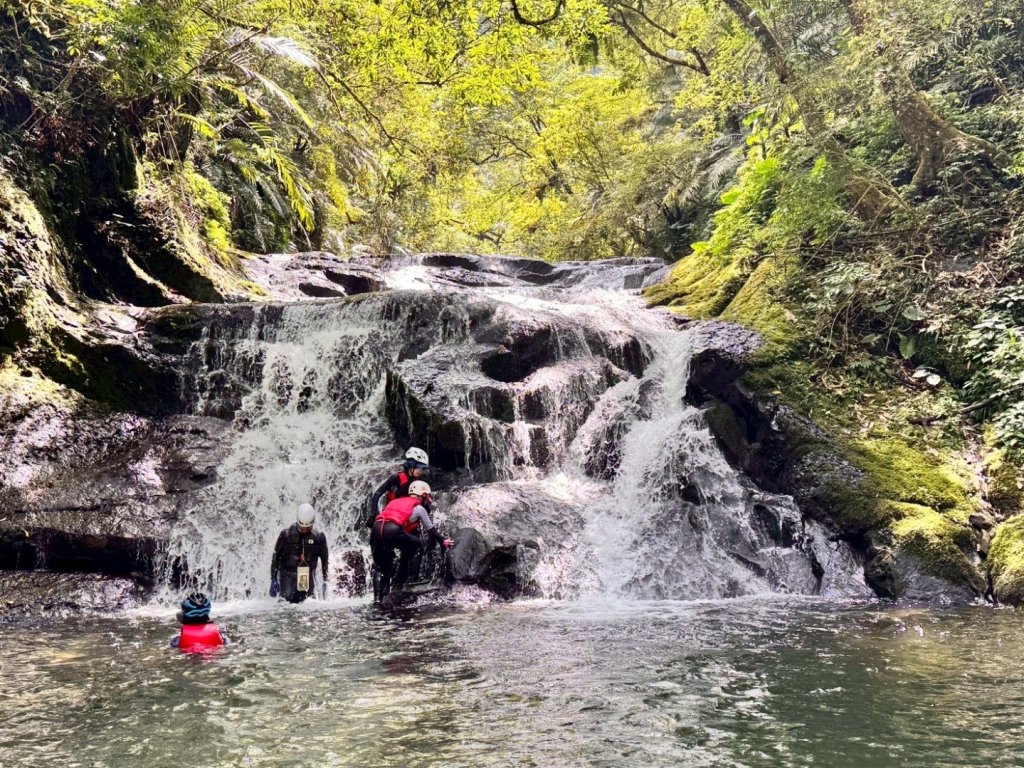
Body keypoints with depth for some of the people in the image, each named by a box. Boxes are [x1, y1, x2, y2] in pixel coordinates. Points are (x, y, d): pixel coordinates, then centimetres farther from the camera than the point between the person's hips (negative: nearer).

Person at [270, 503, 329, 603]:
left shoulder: (319, 537, -2)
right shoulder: (286, 534, -6)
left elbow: (324, 559, 9)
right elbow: (276, 557, 0)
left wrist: (325, 580, 7)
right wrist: (273, 579, -4)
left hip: (308, 575, 2)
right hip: (288, 575, -2)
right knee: (287, 600, -17)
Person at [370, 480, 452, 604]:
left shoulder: (396, 501, 34)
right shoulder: (419, 508, 18)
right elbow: (430, 530, 27)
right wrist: (443, 541, 42)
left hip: (376, 528, 6)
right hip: (392, 530, -6)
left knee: (379, 568, 20)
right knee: (414, 543, 21)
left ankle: (377, 597, 9)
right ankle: (400, 581, 18)